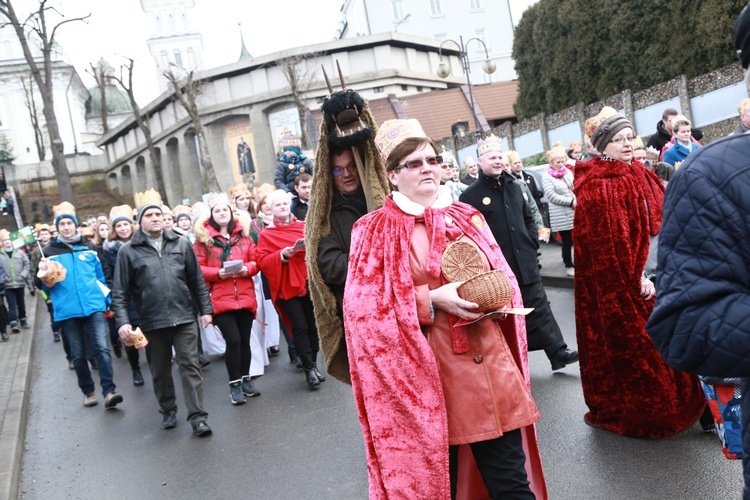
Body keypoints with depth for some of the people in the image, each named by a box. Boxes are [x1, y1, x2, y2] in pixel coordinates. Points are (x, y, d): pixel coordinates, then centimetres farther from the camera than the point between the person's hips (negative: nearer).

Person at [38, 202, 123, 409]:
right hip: (68, 310, 0)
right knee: (78, 354, 8)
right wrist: (45, 274, -17)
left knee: (102, 348, -12)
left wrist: (108, 300, 14)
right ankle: (88, 391, 22)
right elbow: (47, 285, 4)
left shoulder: (89, 247, 9)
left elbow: (100, 276, 16)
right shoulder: (50, 251, 4)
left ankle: (109, 391, -12)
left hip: (94, 306, 0)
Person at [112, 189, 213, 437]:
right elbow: (120, 292, 0)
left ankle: (197, 417, 0)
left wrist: (206, 309, 6)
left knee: (190, 365, -2)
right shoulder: (128, 251, 0)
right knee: (160, 370, 13)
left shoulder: (181, 244, 6)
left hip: (184, 317, 0)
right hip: (152, 322, 0)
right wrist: (122, 321, -10)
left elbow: (197, 281, 9)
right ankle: (168, 410, 32)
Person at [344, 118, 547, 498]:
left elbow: (503, 278, 19)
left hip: (490, 360, 4)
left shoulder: (467, 217, 11)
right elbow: (364, 307, -10)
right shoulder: (376, 230, -3)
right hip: (426, 373, -3)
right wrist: (431, 299, -18)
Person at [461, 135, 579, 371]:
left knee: (540, 309, 9)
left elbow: (528, 217, 21)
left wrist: (533, 241, 9)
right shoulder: (471, 195, -9)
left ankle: (558, 352, 16)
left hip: (526, 263, 5)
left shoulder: (513, 186, 12)